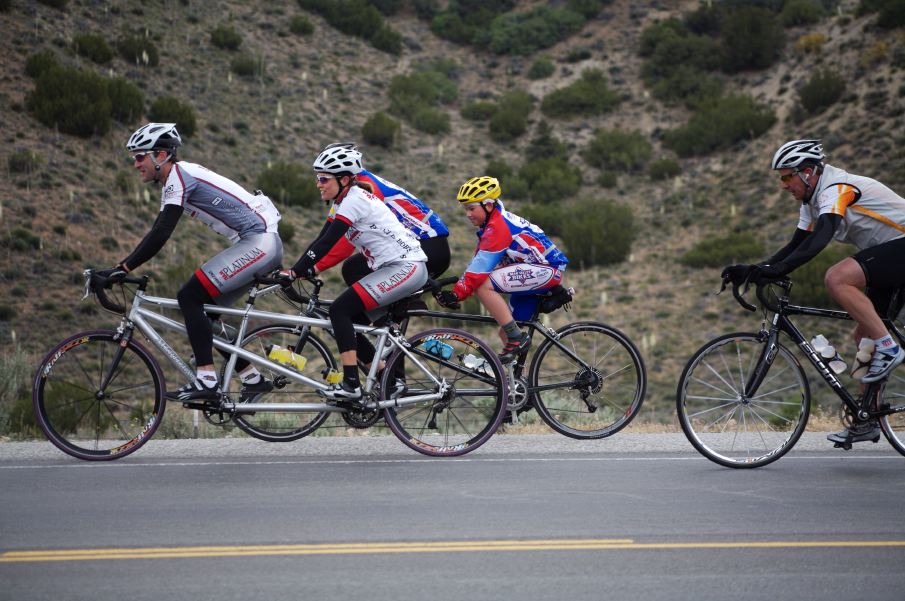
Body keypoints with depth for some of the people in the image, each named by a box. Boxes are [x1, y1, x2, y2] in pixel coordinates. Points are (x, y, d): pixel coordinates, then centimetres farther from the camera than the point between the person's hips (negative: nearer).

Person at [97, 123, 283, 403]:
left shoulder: (179, 175, -12)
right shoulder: (176, 179, 18)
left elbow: (161, 234, -22)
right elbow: (158, 232, 21)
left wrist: (123, 267, -20)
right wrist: (122, 266, 15)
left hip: (259, 242, -10)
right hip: (263, 243, 10)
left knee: (190, 297, -14)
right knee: (205, 308, 11)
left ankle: (205, 381, -16)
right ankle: (252, 378, 15)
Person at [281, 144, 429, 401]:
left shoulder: (354, 199, -15)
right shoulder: (341, 202, 14)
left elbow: (326, 244, -20)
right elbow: (320, 241, 12)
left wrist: (295, 272, -19)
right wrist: (295, 270, 4)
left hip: (406, 267, -10)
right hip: (390, 268, 10)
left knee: (340, 310, -15)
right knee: (351, 319, 9)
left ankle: (351, 384, -17)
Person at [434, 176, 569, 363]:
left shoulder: (498, 226, -18)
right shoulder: (491, 224, 13)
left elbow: (481, 266, -24)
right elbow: (478, 261, 11)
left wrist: (457, 293, -24)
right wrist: (457, 290, 1)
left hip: (547, 269, -11)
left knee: (484, 285, -24)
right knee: (506, 333, 9)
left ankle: (517, 339, -19)